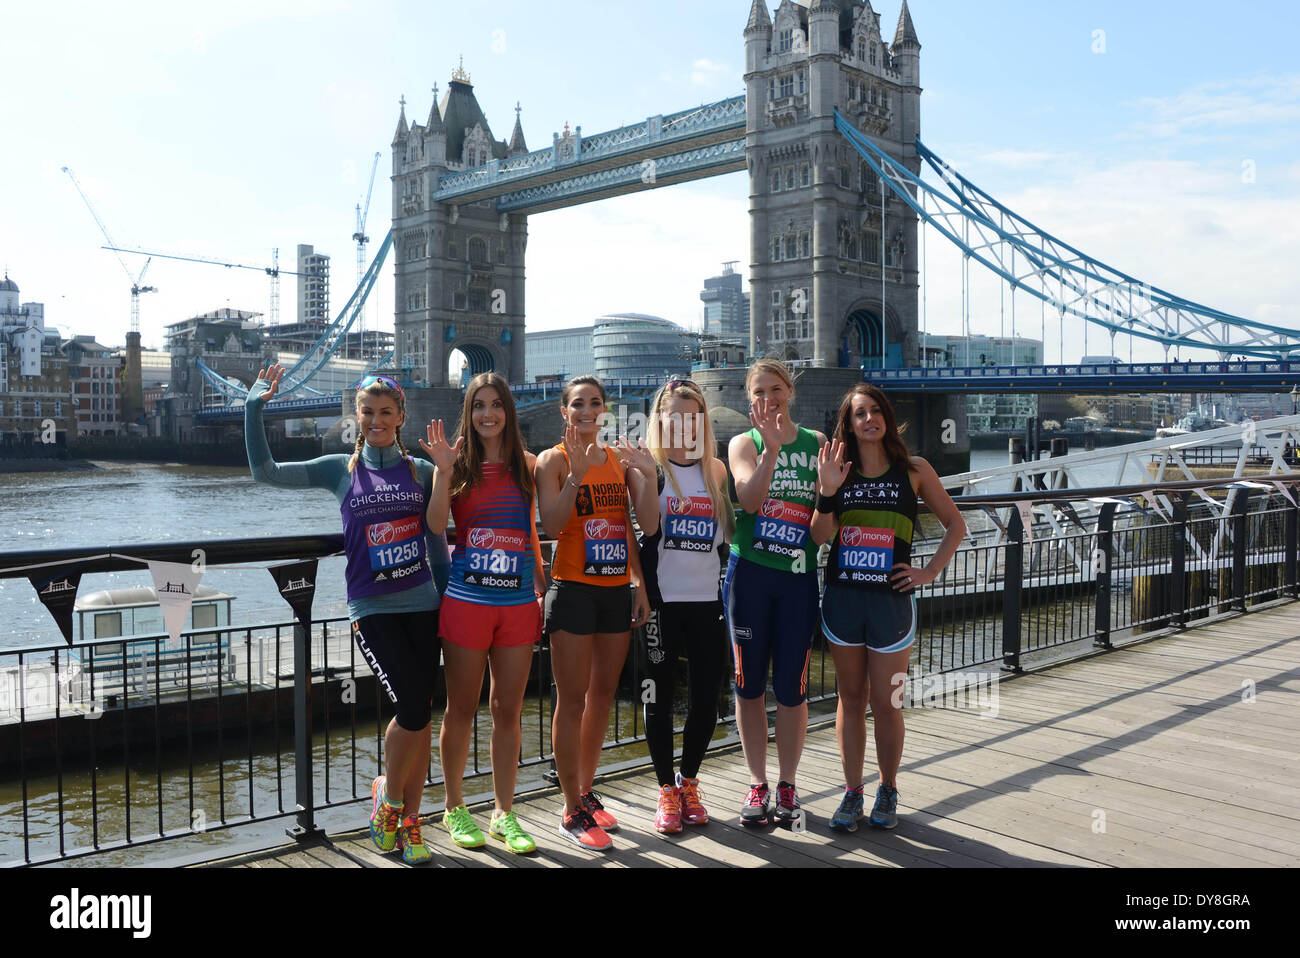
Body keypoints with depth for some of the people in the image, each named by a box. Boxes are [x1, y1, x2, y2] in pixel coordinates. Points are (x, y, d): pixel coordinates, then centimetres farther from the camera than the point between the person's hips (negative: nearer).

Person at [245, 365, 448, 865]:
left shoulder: (421, 470, 8)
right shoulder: (341, 469, 5)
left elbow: (436, 542, 11)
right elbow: (265, 471, 0)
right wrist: (254, 407, -7)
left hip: (422, 605, 2)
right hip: (372, 609, -2)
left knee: (419, 714, 3)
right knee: (413, 709, -14)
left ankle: (408, 821, 19)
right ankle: (389, 793, 15)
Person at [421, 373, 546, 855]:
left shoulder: (526, 465, 9)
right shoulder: (459, 464, 1)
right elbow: (434, 526, -12)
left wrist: (542, 589, 11)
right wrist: (444, 471, -21)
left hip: (518, 603, 2)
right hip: (466, 601, -2)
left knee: (508, 710, 9)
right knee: (461, 709, 8)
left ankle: (504, 814, 21)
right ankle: (455, 809, 25)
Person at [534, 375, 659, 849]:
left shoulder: (621, 457, 7)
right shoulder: (554, 459, -4)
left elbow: (647, 525, 0)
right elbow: (552, 526, -18)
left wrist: (647, 472, -11)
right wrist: (576, 473, -25)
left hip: (617, 590, 5)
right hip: (574, 590, -5)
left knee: (602, 695, 14)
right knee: (572, 701, -1)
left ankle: (586, 791, 30)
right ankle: (572, 811, 11)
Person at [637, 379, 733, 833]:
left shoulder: (717, 471, 9)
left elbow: (731, 532, 13)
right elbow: (646, 534, -11)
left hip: (707, 601, 3)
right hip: (663, 601, -3)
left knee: (707, 697, 6)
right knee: (661, 696, 5)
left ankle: (689, 782, 27)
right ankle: (667, 791, 20)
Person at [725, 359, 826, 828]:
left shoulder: (817, 443, 8)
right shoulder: (744, 443, 4)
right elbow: (749, 499, -14)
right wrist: (772, 447, -23)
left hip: (799, 577, 1)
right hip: (749, 573, 0)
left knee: (792, 686, 4)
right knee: (750, 683, 6)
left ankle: (787, 784, 21)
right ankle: (757, 784, 20)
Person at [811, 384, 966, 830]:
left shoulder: (914, 470, 2)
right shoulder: (838, 470, 5)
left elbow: (955, 525, 9)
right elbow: (819, 536, -6)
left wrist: (929, 572, 0)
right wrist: (828, 491, -19)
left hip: (891, 600, -2)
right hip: (841, 597, 2)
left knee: (885, 703, 5)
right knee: (851, 699, 10)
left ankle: (888, 792, 24)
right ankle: (852, 793, 21)